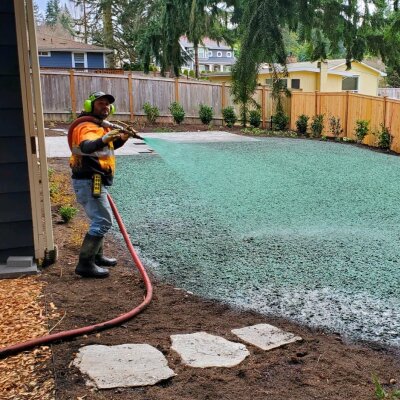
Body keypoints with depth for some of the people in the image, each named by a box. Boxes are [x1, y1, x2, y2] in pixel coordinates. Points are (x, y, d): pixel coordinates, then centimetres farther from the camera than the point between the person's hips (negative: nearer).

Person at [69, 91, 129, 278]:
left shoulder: (99, 126, 16)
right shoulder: (87, 127, -16)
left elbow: (108, 147, 26)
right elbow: (86, 146, -38)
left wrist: (122, 139, 5)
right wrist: (104, 139, -58)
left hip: (93, 181, 11)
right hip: (89, 181, -11)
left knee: (100, 219, 21)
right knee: (103, 221, -13)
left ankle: (97, 256, 33)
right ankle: (85, 263, -10)